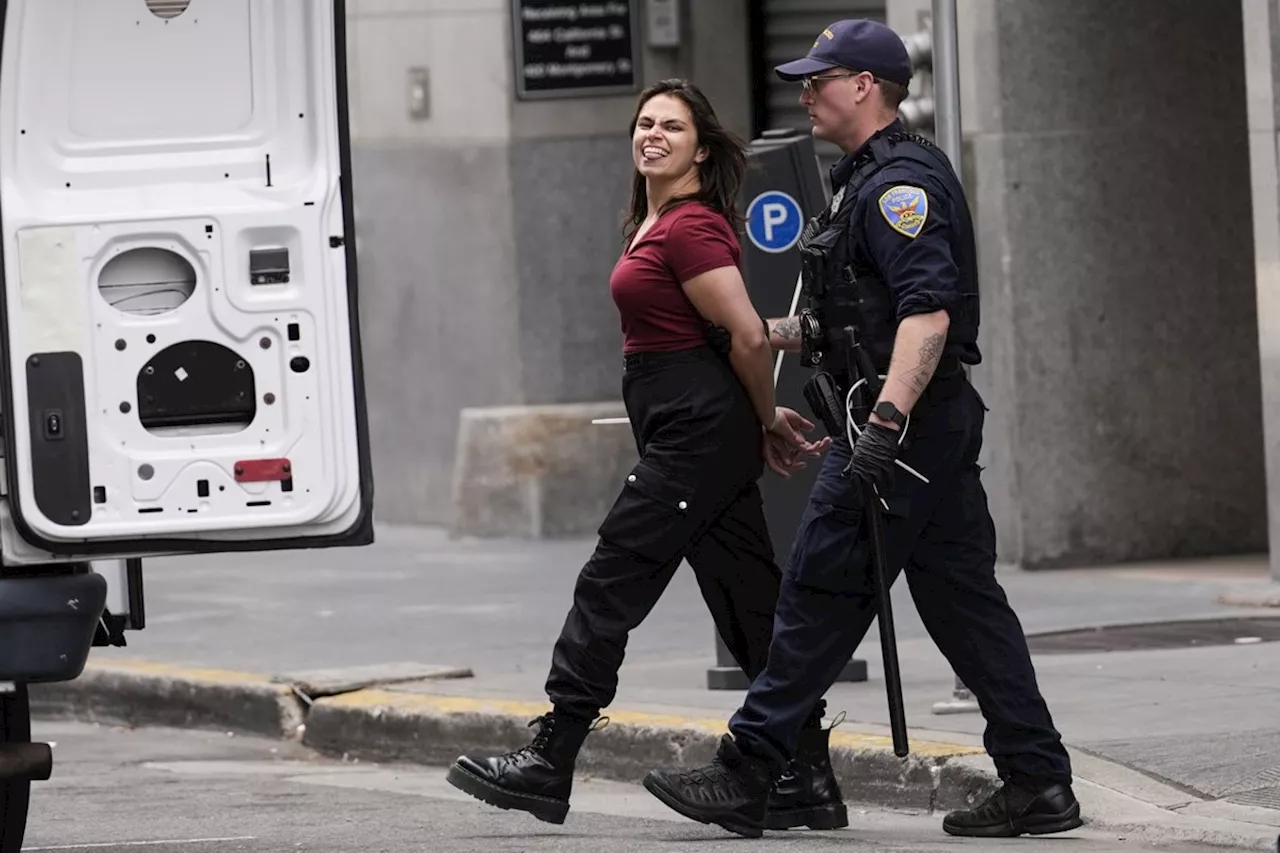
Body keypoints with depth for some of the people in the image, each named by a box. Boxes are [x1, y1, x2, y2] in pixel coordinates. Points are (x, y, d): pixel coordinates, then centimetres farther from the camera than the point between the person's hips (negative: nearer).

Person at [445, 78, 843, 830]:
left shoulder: (690, 229, -14)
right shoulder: (653, 225, 17)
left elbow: (750, 338, -18)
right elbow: (740, 338, 22)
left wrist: (765, 424, -5)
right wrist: (767, 424, 15)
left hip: (698, 429, -10)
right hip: (690, 433, 10)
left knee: (611, 588, -5)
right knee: (751, 605, 7)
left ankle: (549, 763, 0)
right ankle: (809, 781, 7)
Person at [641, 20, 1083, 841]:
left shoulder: (897, 183, -14)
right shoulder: (876, 177, 19)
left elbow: (927, 312, -25)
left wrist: (887, 418, -32)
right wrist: (773, 333, 28)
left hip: (901, 429, -11)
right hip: (939, 426, 11)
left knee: (823, 596, -6)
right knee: (965, 602, 9)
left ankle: (745, 777, -2)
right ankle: (1038, 782, 7)